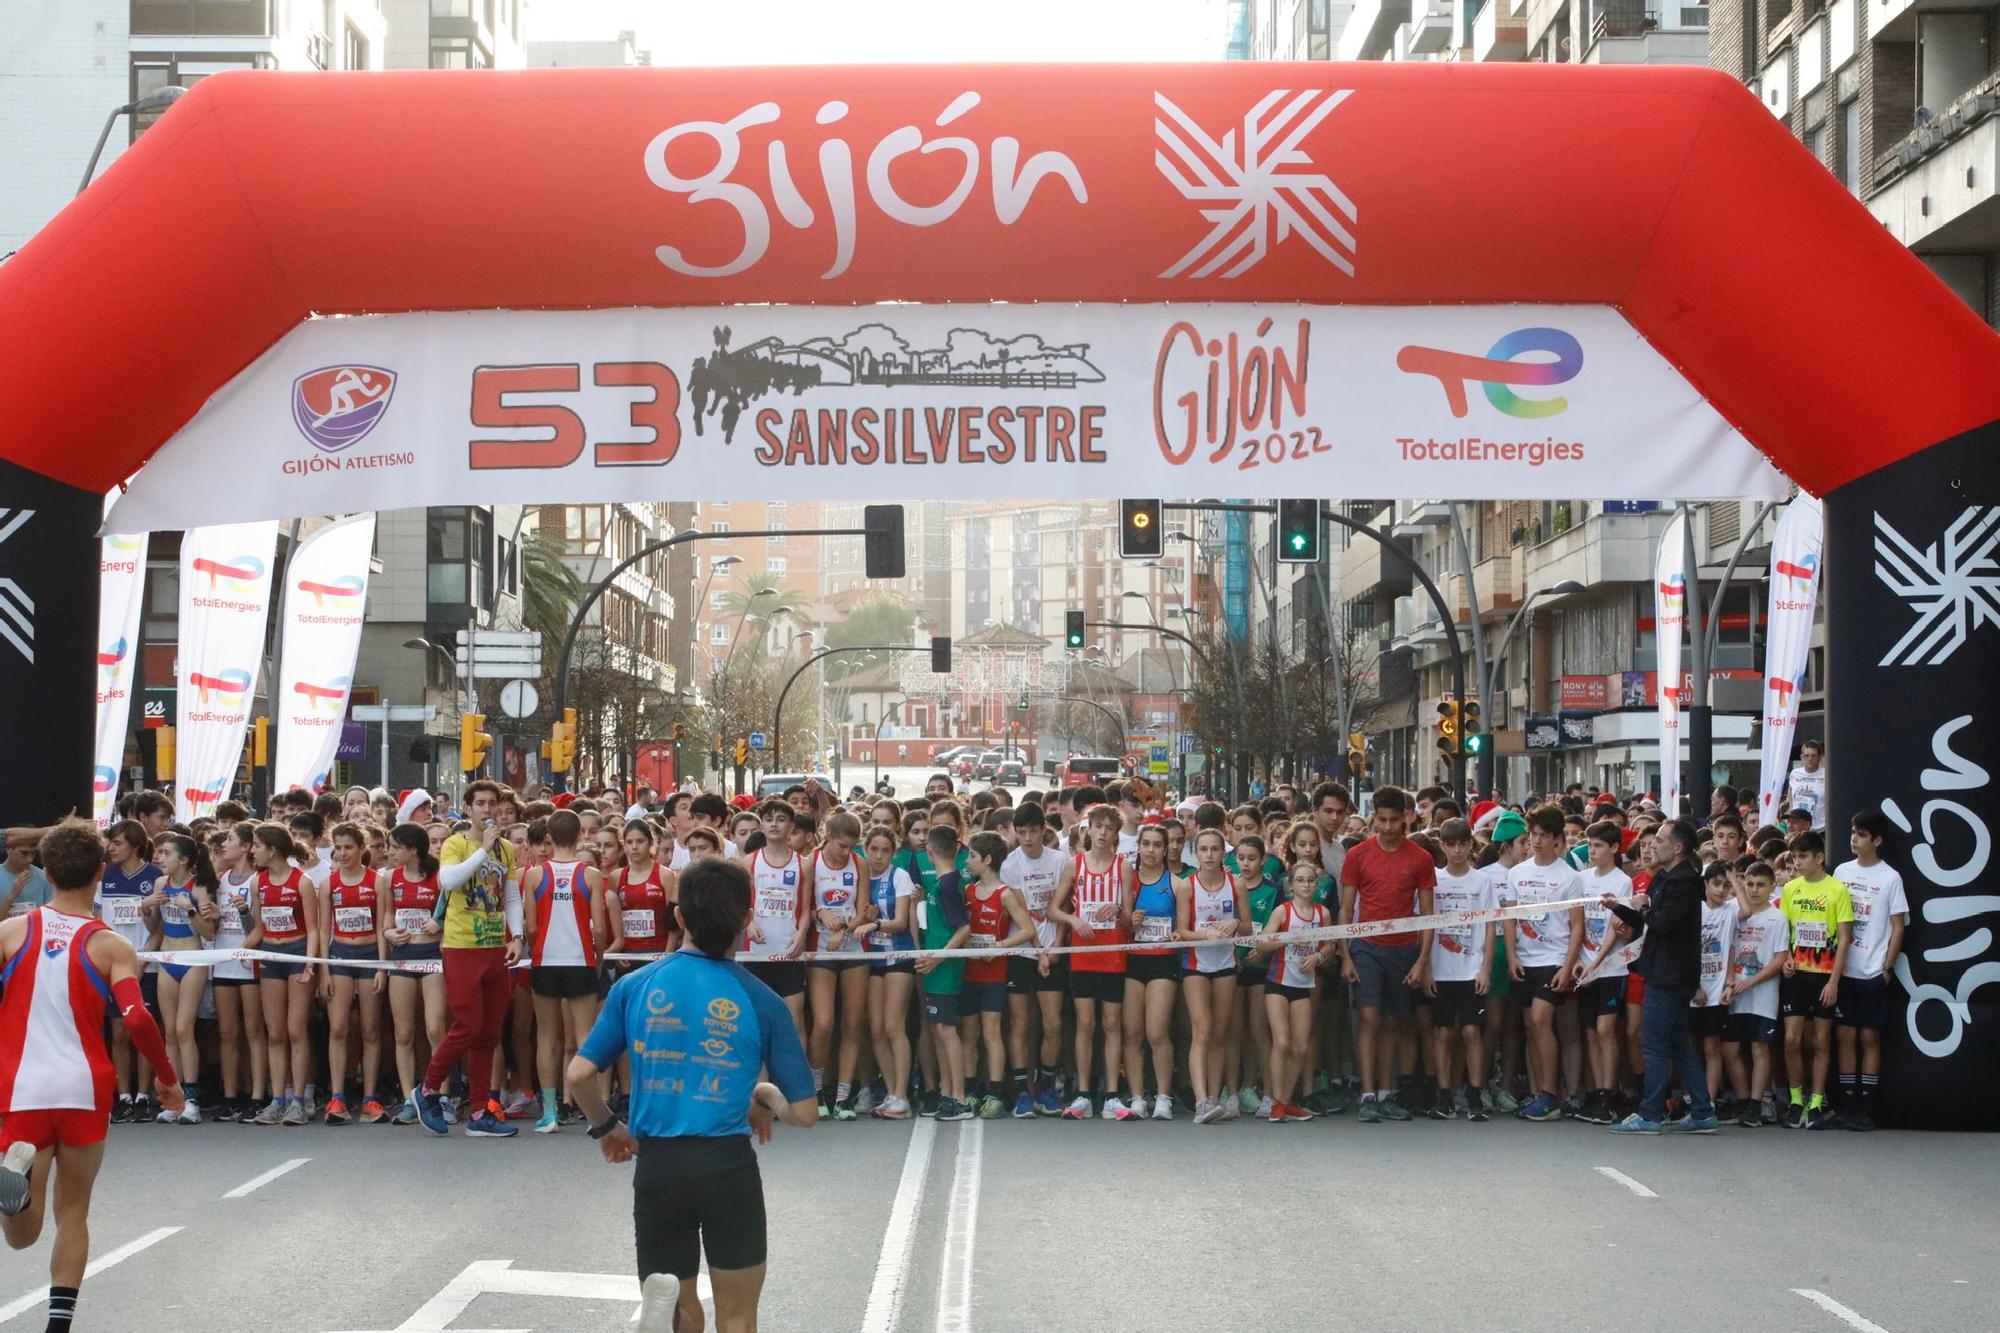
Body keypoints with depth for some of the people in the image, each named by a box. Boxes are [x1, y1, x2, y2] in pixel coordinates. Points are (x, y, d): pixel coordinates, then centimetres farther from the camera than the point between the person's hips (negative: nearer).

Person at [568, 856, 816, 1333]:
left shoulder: (633, 987, 2)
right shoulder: (762, 1002, -2)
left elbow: (579, 1076, 1)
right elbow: (805, 1112, 0)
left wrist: (606, 1128, 19)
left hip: (656, 1165, 2)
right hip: (729, 1166, -2)